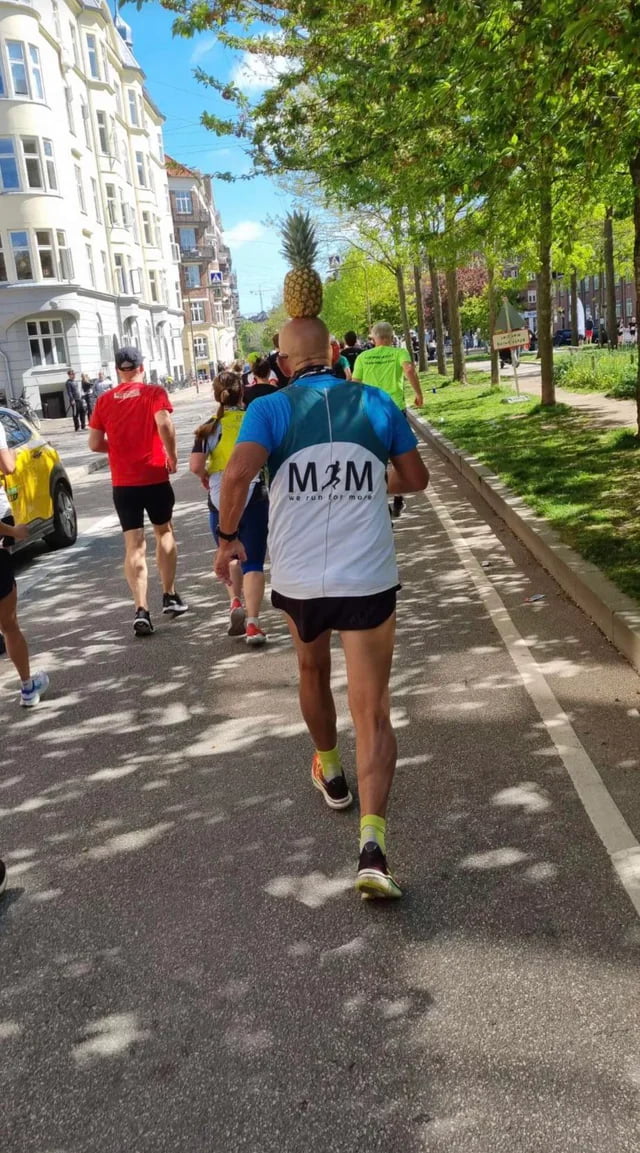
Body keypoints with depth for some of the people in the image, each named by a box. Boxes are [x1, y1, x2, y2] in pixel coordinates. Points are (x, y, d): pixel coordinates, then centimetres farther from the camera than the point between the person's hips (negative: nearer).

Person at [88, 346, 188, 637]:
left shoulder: (104, 400, 4)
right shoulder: (154, 392, -4)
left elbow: (95, 444, 3)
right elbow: (164, 424, -21)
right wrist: (172, 455, -7)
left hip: (122, 483, 2)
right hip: (155, 477, -1)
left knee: (134, 544, 3)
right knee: (164, 531, 19)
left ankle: (141, 610, -8)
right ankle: (170, 596, 24)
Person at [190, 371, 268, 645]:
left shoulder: (209, 428, -3)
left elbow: (195, 465, -13)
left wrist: (206, 477, 7)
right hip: (254, 498, 0)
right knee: (253, 562, 1)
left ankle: (235, 604, 7)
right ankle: (252, 623, -7)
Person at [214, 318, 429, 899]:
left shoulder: (271, 408, -3)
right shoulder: (377, 403, 3)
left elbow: (239, 472, -20)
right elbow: (416, 479, 11)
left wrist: (227, 536, -5)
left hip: (298, 578, 1)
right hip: (369, 579, 0)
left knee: (313, 672, 29)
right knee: (373, 713, 3)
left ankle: (331, 773, 51)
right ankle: (372, 844, -12)